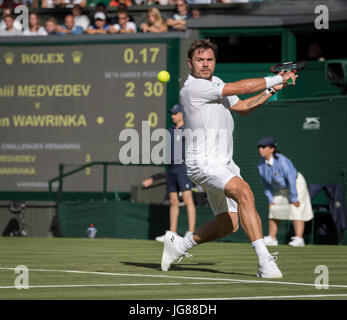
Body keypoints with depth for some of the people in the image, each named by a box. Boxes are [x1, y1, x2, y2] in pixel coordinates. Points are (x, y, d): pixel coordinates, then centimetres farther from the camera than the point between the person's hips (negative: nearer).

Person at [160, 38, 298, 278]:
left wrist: (270, 90, 12)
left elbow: (243, 107, 26)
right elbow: (240, 88, -16)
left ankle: (179, 245, 30)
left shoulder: (216, 83, 15)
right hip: (203, 163, -9)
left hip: (224, 164, 9)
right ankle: (264, 261, -37)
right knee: (244, 191, -32)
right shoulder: (193, 88, -14)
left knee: (228, 225, 8)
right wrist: (277, 79, -9)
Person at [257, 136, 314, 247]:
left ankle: (299, 239, -22)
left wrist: (294, 198, -26)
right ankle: (271, 239, 9)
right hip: (280, 189, 7)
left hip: (296, 184, -7)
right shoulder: (261, 164, -13)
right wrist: (270, 199, -1)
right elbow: (266, 183, 0)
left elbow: (291, 179, -30)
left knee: (296, 210, -17)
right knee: (273, 210, 5)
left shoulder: (282, 161, -34)